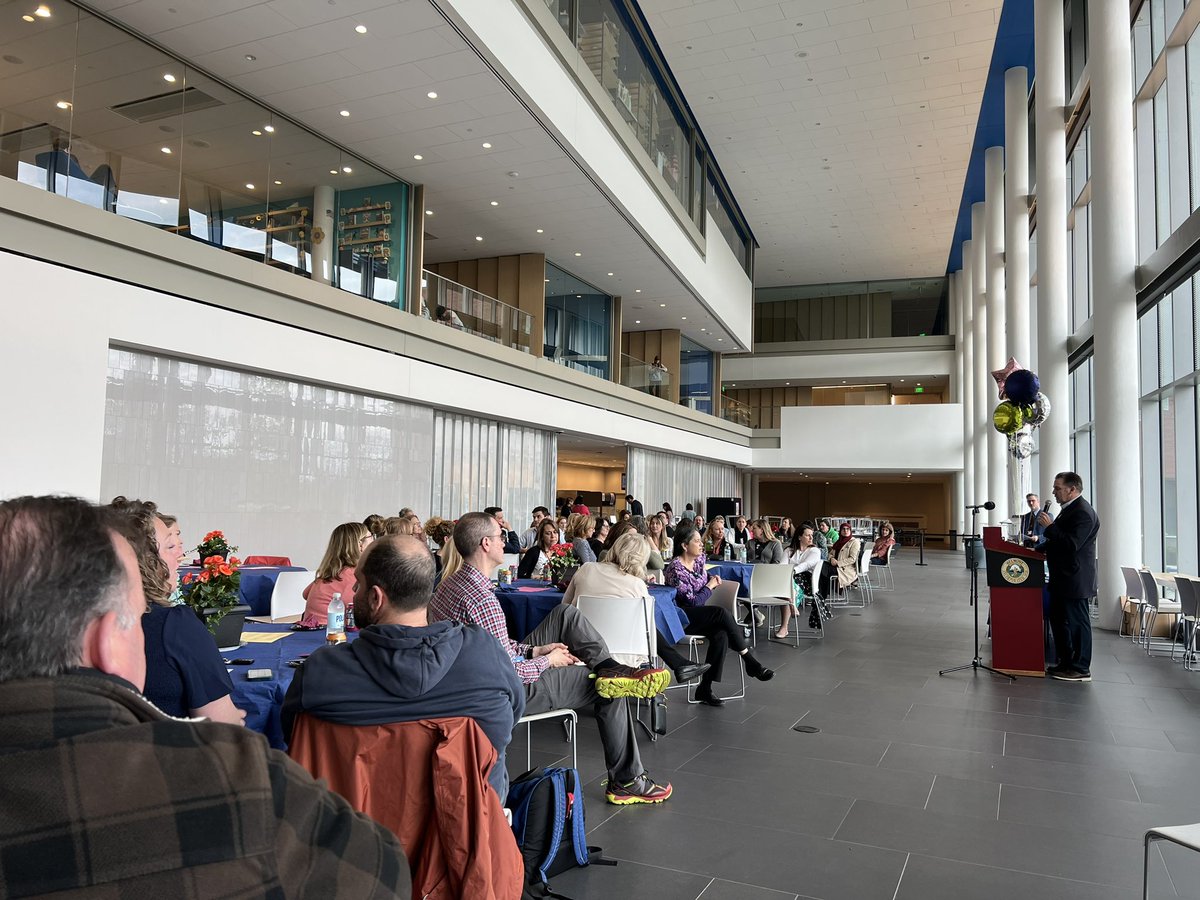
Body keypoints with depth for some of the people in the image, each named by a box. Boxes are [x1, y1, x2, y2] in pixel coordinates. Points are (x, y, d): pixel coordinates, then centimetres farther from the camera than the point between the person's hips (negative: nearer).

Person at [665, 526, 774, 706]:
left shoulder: (699, 559, 6)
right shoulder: (675, 569, -19)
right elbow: (694, 601, -19)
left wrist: (712, 578, 7)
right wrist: (711, 585, -7)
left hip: (700, 616, 8)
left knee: (721, 635, -27)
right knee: (723, 613, -29)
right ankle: (751, 663, -19)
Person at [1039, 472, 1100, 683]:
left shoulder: (1083, 513, -18)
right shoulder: (1069, 509, 14)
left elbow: (1072, 544, -26)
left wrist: (1050, 526, -23)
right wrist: (1043, 547, 12)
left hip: (1075, 580, -10)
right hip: (1063, 579, 10)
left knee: (1077, 622, -2)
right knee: (1059, 620, 15)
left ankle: (1081, 669, 7)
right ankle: (1066, 663, 25)